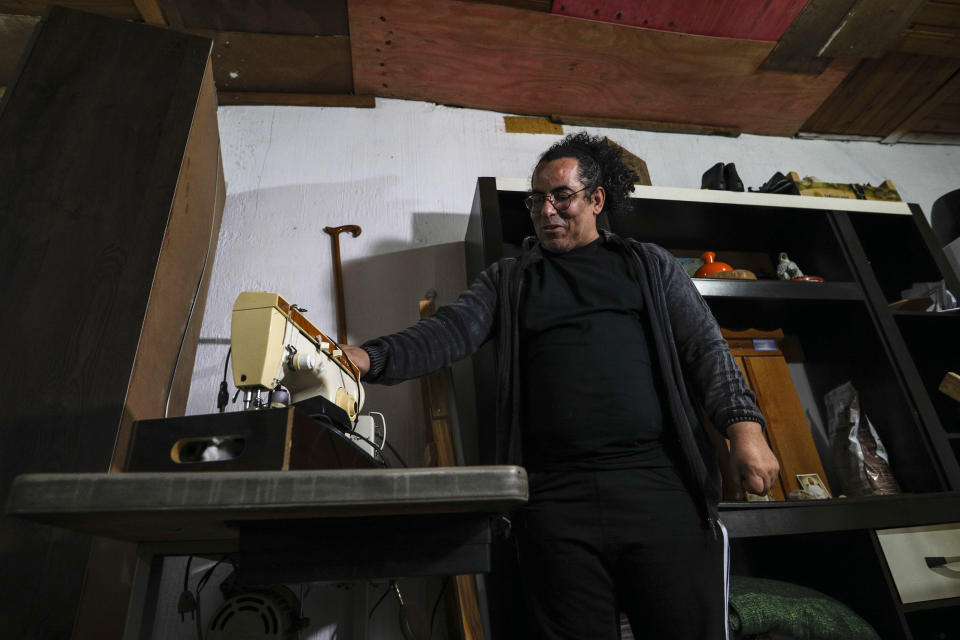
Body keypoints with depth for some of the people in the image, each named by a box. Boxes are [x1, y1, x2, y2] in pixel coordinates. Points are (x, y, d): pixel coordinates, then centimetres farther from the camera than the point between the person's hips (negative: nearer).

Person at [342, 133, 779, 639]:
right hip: (557, 497, 1)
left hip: (660, 483, 1)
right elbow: (448, 333, 2)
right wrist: (370, 359, -15)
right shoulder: (507, 279, 16)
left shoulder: (649, 265, 16)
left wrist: (744, 426, -7)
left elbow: (705, 348, 9)